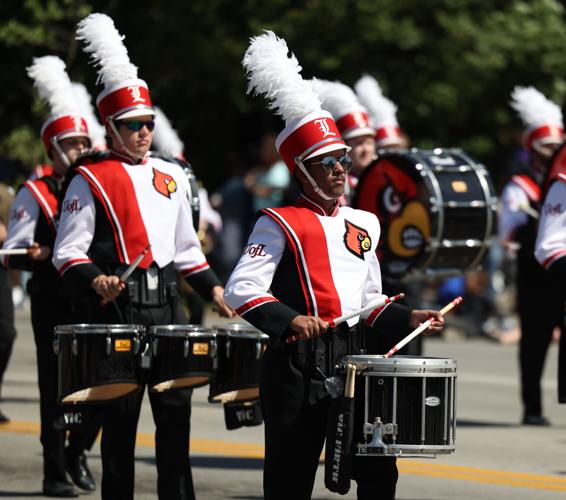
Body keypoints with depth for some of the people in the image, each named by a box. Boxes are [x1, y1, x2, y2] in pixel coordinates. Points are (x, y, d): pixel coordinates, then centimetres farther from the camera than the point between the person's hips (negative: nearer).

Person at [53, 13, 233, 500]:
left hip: (166, 301, 5)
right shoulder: (91, 180, -3)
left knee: (175, 409, 3)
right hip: (118, 306, -5)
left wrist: (212, 287, 11)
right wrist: (94, 281, -24)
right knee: (121, 413, 0)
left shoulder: (171, 176, 16)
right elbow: (68, 253, -6)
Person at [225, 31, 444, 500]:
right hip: (298, 365, -6)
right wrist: (288, 319, -27)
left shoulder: (364, 226, 16)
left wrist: (406, 319, 8)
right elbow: (242, 289, -14)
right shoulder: (280, 224, -4)